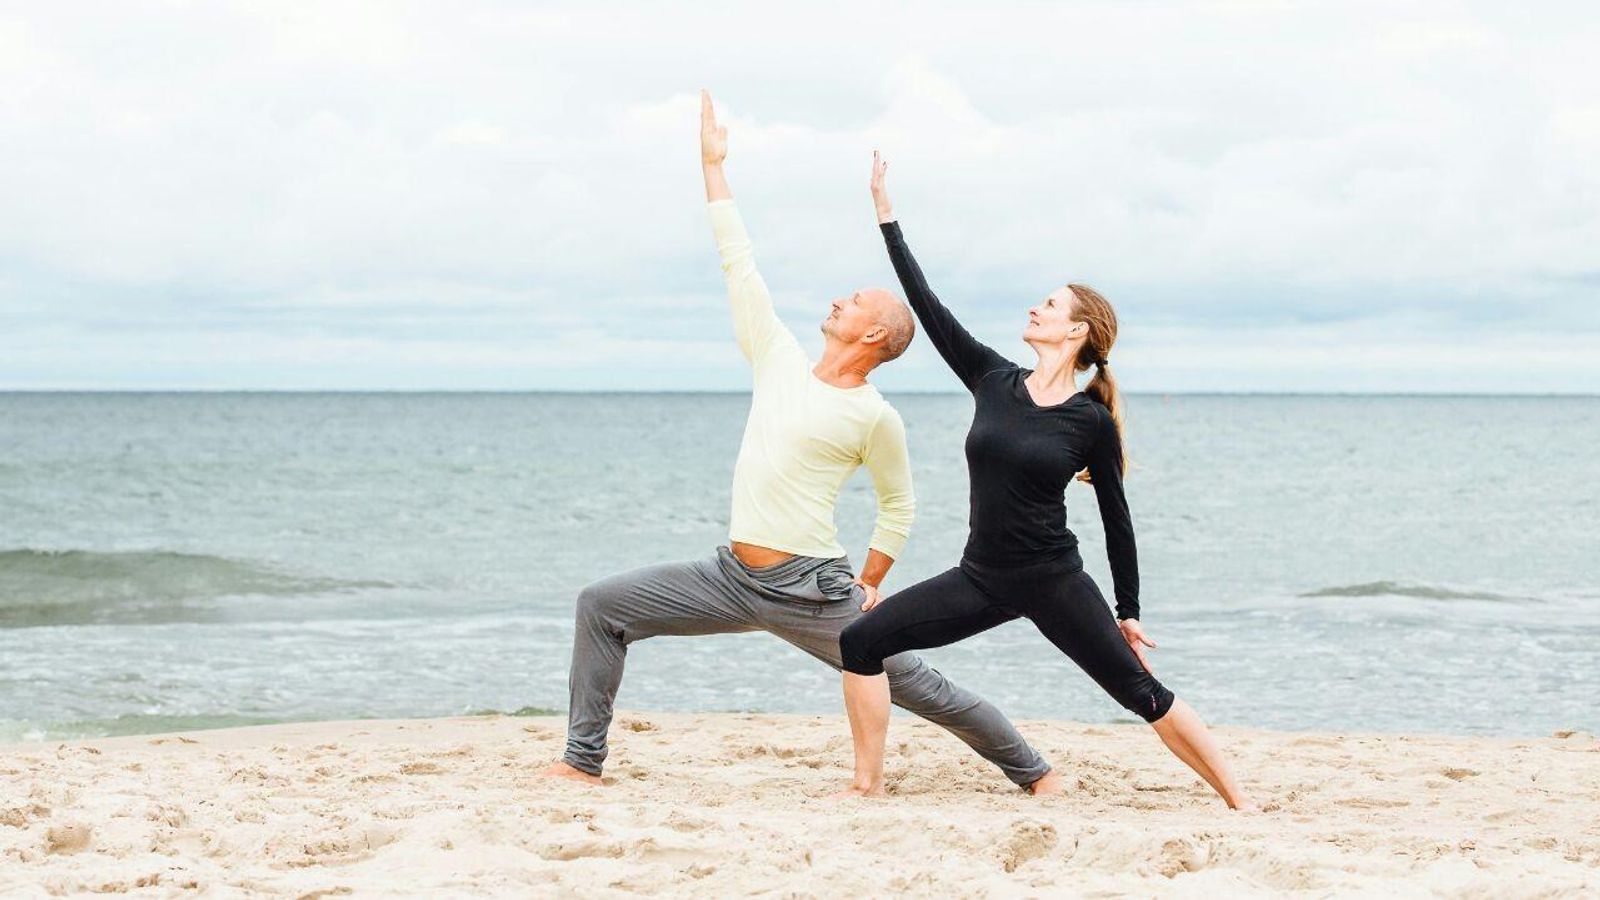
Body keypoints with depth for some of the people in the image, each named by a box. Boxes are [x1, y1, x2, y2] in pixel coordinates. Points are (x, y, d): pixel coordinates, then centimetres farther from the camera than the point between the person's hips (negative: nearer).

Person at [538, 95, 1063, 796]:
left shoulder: (875, 417, -5)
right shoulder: (780, 362, 9)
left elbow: (898, 505, 9)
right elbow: (738, 263, 13)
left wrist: (870, 584, 5)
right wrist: (713, 165, 16)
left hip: (811, 591, -5)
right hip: (732, 577, 6)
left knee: (915, 686, -2)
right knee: (602, 607, -3)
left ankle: (1033, 772, 15)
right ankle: (584, 760, 2)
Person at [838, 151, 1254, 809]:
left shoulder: (1093, 420, -6)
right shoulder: (994, 382, 4)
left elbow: (1116, 519, 2)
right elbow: (926, 305, 5)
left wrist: (1128, 613, 3)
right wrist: (885, 211, 5)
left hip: (1056, 583, -4)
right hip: (981, 580, 4)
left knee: (1144, 695, -6)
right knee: (862, 641, -6)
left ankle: (1240, 803, 4)